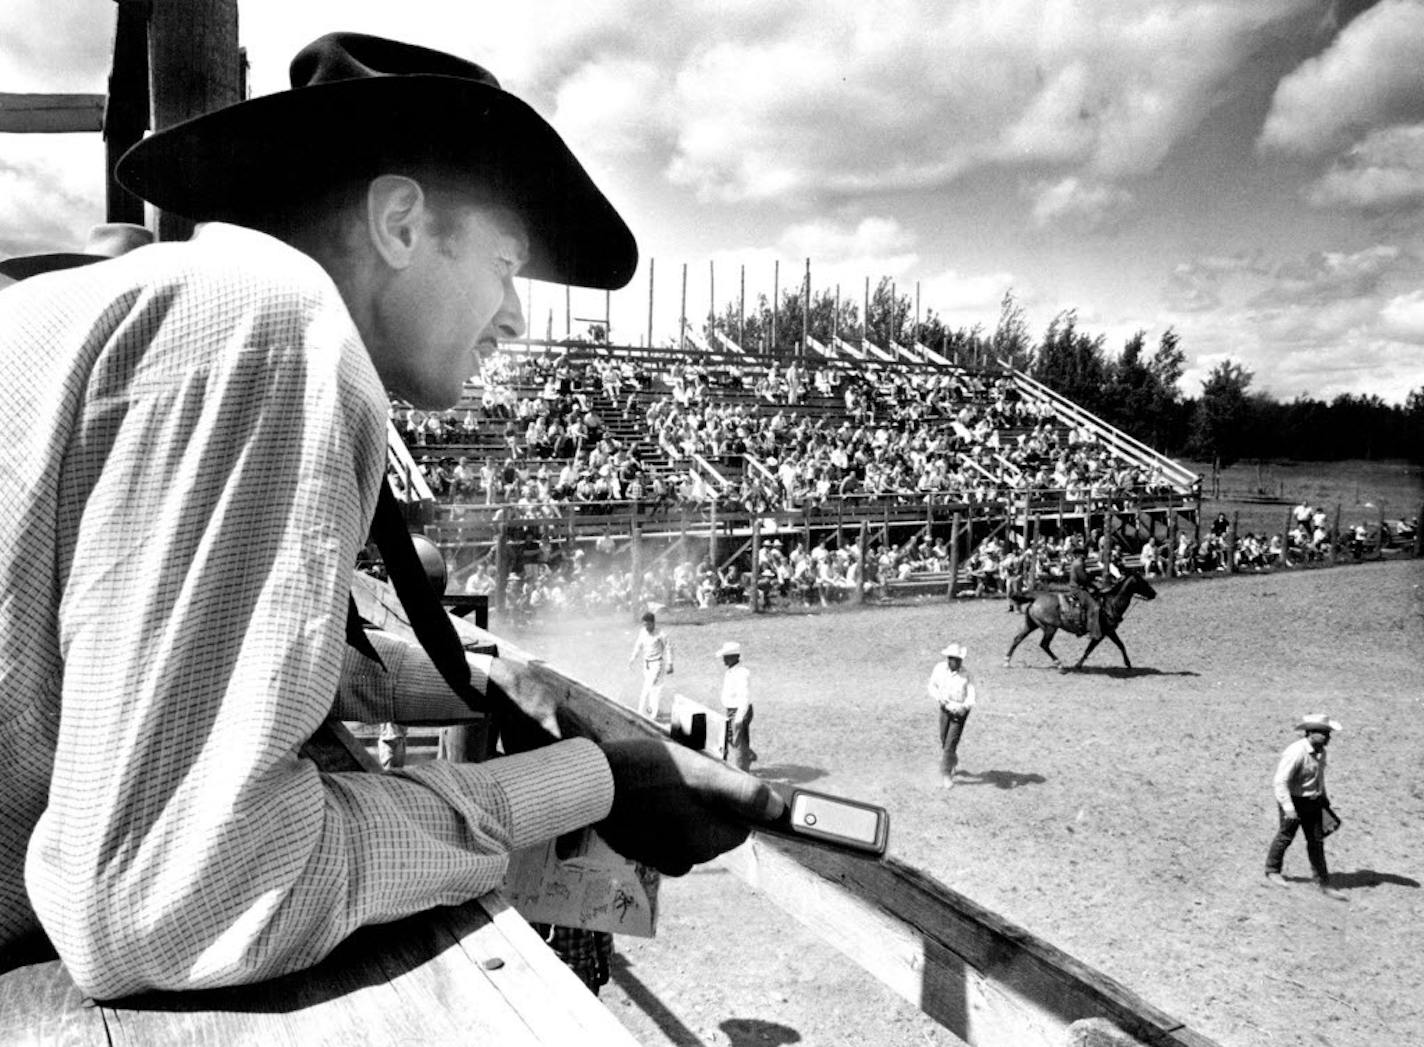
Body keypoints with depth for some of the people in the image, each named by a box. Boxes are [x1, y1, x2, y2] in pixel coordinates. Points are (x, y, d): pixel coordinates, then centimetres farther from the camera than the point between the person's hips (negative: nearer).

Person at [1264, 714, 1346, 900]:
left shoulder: (1320, 752, 1)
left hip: (1313, 802, 7)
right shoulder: (1296, 752, -25)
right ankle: (1272, 871, 29)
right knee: (1285, 836, 9)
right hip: (1294, 800, -7)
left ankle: (1323, 883, 14)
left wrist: (1324, 798, 24)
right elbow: (1280, 782, -27)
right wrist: (1288, 808, -31)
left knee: (1316, 841, 7)